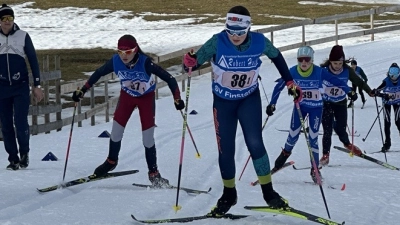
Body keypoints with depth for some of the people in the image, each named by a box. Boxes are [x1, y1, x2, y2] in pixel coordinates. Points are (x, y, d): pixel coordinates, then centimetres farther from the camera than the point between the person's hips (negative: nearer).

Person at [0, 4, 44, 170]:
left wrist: (37, 85, 0)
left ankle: (24, 153, 12)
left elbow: (33, 60, 3)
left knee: (21, 122, -11)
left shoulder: (23, 36, 0)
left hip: (21, 87, -2)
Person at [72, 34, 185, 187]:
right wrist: (82, 91, -8)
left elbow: (168, 78, -32)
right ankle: (111, 161, 33)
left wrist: (177, 99, -40)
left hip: (146, 98, -3)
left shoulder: (145, 62, -35)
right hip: (127, 96, 3)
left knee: (148, 138, -5)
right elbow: (98, 73, -8)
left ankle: (153, 173, 13)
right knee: (116, 132, 4)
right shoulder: (115, 61, -25)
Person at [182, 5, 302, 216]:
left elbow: (276, 56, 1)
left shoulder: (259, 41, -19)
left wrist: (289, 82, 3)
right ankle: (229, 194, 25)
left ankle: (268, 192, 2)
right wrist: (189, 62, -48)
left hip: (249, 99, 0)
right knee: (226, 149, 6)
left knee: (255, 144, -12)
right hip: (223, 101, 0)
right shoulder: (217, 42, -25)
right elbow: (196, 60, -24)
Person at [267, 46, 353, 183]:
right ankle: (285, 154, 35)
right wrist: (272, 104, -9)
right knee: (293, 135, 3)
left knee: (313, 138, -5)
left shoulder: (319, 72, -21)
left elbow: (336, 81, -13)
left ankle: (315, 169, 6)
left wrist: (349, 92, -22)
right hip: (300, 106, 1)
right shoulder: (292, 72, -16)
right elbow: (279, 87, -7)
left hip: (316, 107, -1)